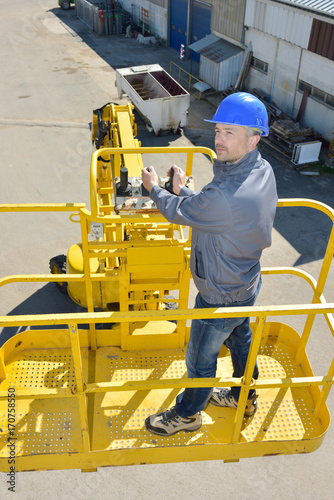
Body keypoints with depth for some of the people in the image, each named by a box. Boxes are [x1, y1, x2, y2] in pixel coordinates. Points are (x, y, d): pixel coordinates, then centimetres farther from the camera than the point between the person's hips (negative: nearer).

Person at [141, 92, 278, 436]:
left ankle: (187, 414, 42)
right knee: (240, 340, 30)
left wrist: (154, 189, -2)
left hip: (221, 296, -9)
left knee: (200, 357, 15)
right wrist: (183, 191, -1)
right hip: (246, 283, 9)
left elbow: (179, 214, -19)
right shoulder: (262, 170, -10)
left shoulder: (227, 195, -39)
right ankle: (244, 398, 55)